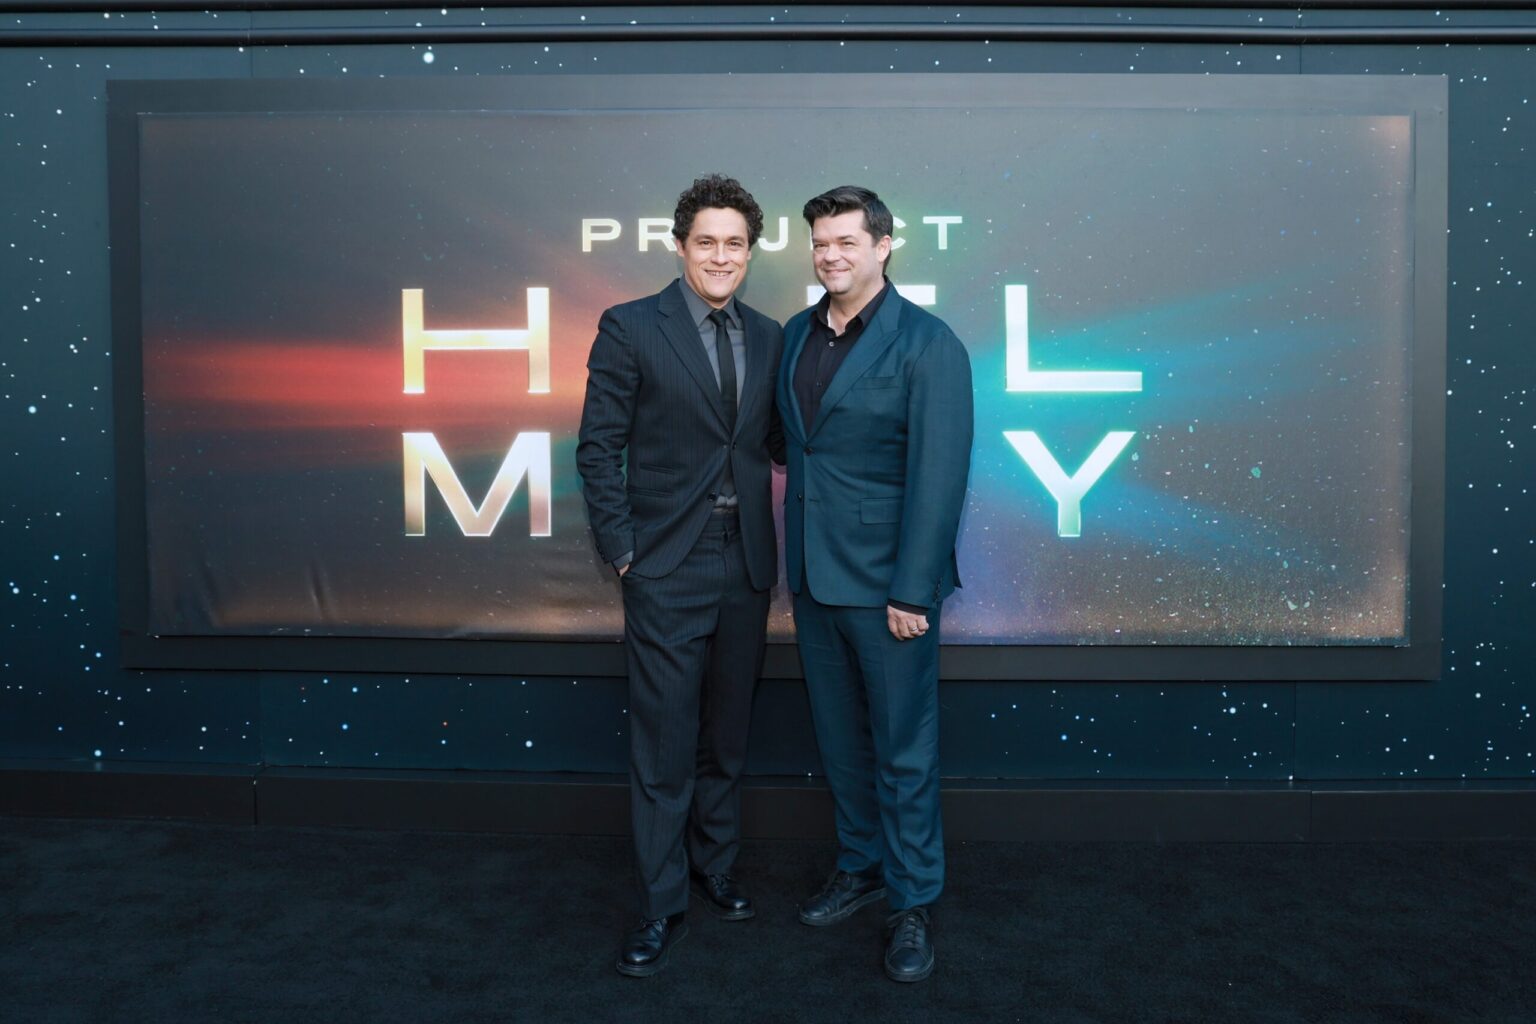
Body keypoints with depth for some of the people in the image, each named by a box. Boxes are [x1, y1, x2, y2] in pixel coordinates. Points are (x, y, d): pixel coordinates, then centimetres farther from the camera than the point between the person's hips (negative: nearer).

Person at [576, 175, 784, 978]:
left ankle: (714, 866, 36)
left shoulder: (768, 338, 8)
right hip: (667, 569, -4)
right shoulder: (630, 328, -5)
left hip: (744, 567, 4)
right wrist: (622, 549, -9)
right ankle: (660, 908, 18)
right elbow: (599, 448, -5)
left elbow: (775, 439, 13)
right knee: (663, 745, 3)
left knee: (727, 737, 16)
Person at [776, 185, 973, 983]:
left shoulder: (927, 343, -11)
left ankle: (912, 901, 22)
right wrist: (793, 559, 6)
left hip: (884, 582, -6)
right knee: (839, 738, 17)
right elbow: (789, 440, 11)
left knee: (903, 748, 6)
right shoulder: (797, 334, 8)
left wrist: (912, 591, -18)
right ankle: (860, 866, 36)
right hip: (812, 576, 6)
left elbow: (939, 474, -16)